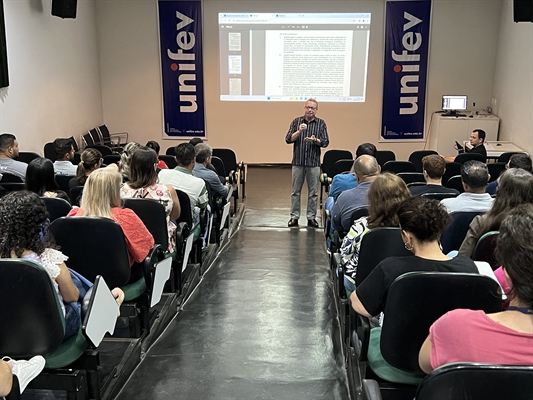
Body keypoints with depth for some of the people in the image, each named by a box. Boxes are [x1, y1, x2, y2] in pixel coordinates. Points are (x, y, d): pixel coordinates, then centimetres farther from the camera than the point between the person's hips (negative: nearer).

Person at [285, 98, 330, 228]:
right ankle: (294, 217, 14)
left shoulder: (321, 123, 3)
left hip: (313, 162, 0)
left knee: (313, 192, 5)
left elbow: (326, 142, -4)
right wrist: (299, 131, -20)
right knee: (296, 191, 6)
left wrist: (315, 140, -23)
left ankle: (311, 217, 14)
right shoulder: (296, 121, 4)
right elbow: (288, 139, -4)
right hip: (298, 161, 0)